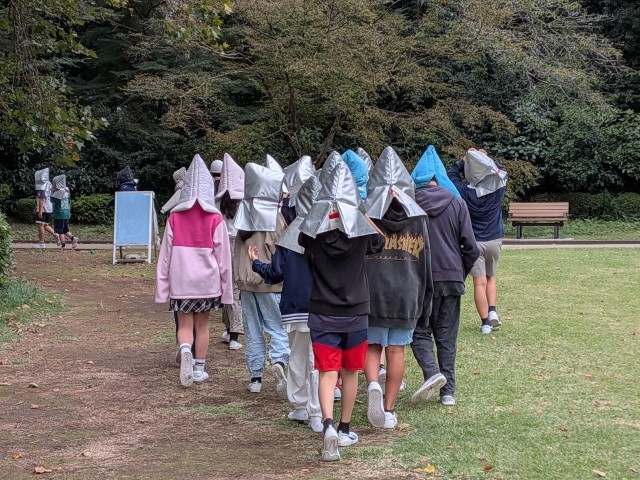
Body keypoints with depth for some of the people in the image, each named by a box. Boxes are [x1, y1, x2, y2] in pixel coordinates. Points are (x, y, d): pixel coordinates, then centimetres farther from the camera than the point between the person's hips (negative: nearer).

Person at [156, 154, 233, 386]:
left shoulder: (175, 217, -4)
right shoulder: (215, 219, -6)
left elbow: (165, 254, -2)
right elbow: (223, 256, -3)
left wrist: (161, 286, 4)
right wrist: (226, 286, 6)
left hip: (180, 281, 0)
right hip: (207, 281, 0)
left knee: (184, 325, 7)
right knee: (202, 325, 14)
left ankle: (185, 350, -21)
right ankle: (199, 368, 19)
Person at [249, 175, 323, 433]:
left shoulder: (290, 233, -3)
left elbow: (275, 274, 0)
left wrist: (256, 263, 16)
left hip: (295, 308, 2)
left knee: (297, 358, 16)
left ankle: (300, 407, 25)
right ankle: (317, 414, -1)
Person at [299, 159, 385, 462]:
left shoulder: (311, 229, -9)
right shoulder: (363, 227, -9)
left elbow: (303, 252, 12)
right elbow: (378, 244, 14)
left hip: (322, 314, -1)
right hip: (355, 312, 1)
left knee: (327, 372, 0)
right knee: (350, 372, 16)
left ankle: (328, 425, -22)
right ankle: (345, 430, 25)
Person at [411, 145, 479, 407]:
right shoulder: (456, 203, 1)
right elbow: (470, 246, -1)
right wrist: (462, 272, 14)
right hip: (451, 277, 2)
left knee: (420, 331, 9)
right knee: (447, 336, 10)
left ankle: (432, 372, -15)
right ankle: (448, 391, 10)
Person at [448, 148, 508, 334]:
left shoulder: (465, 192, -13)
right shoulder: (497, 188, -9)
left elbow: (452, 175, 6)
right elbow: (502, 170, 12)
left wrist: (464, 160, 11)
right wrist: (486, 158, 14)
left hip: (474, 242, -2)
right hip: (494, 240, 2)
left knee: (479, 282, 0)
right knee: (491, 277, 21)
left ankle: (485, 322, -2)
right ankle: (492, 311, 3)